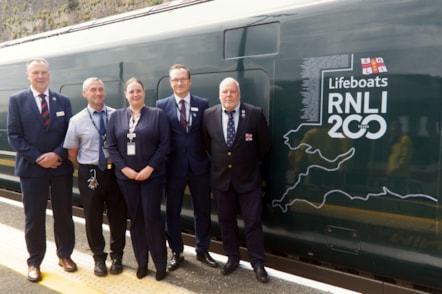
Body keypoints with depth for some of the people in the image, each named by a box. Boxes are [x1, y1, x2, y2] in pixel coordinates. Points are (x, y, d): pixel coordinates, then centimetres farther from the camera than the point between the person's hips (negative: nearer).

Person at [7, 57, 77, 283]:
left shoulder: (63, 101, 7)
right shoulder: (17, 100, 1)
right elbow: (14, 136, -5)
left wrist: (57, 154, -13)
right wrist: (38, 158, -13)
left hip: (61, 166, 2)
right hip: (32, 168, -2)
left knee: (63, 214, 10)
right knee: (34, 217, 6)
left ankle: (65, 255, 28)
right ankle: (34, 262, 22)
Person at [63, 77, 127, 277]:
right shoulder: (77, 121, -4)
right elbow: (71, 154, 2)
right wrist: (88, 171, 3)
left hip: (115, 171, 1)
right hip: (90, 173, -1)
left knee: (117, 216, 12)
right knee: (93, 218, 12)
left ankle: (117, 256, 33)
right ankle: (99, 258, 33)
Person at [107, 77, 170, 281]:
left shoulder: (157, 114, 1)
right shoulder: (116, 116, 8)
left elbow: (164, 145, -5)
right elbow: (112, 146, 4)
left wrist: (149, 168, -13)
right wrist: (124, 168, -8)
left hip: (151, 175, -3)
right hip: (126, 176, 3)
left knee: (152, 218, -3)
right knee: (135, 219, 10)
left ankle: (160, 263, 13)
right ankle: (141, 262, 23)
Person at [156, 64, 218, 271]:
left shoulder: (202, 104, 2)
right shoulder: (162, 105, 0)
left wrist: (211, 158, -5)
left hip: (199, 165, 1)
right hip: (173, 166, -1)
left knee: (202, 210, 11)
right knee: (172, 211, 10)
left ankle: (202, 250, 30)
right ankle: (176, 252, 28)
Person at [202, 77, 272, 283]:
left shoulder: (255, 114, -11)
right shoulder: (209, 115, -3)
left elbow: (265, 143, 0)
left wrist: (252, 162, 6)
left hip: (248, 177, -2)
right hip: (220, 177, 3)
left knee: (253, 221, 4)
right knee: (226, 220, 13)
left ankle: (257, 263, 20)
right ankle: (232, 258, 31)